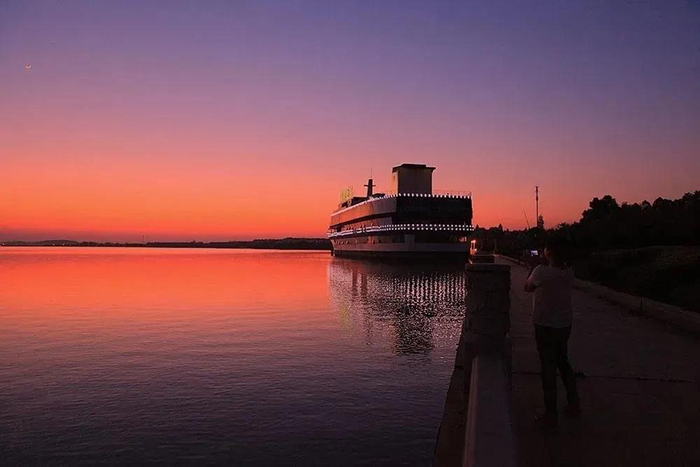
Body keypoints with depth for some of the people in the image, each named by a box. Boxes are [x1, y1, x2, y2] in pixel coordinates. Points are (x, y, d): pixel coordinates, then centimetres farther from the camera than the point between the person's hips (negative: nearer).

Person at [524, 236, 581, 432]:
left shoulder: (542, 271, -20)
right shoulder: (568, 272, -1)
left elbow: (527, 287, -5)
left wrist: (532, 271, 10)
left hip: (546, 326, -6)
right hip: (565, 324, 6)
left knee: (548, 367, 1)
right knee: (563, 362, 22)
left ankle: (551, 416, 7)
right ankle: (574, 405, 33)